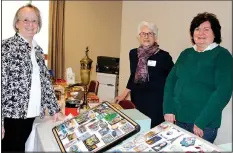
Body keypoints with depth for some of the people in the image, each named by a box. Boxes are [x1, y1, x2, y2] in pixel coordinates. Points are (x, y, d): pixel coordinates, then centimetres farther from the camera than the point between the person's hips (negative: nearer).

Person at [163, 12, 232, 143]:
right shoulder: (185, 54, 8)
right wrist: (168, 110, -6)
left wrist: (201, 122, -19)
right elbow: (171, 80, 6)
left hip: (205, 125, -5)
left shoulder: (222, 55, -7)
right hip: (179, 119, 5)